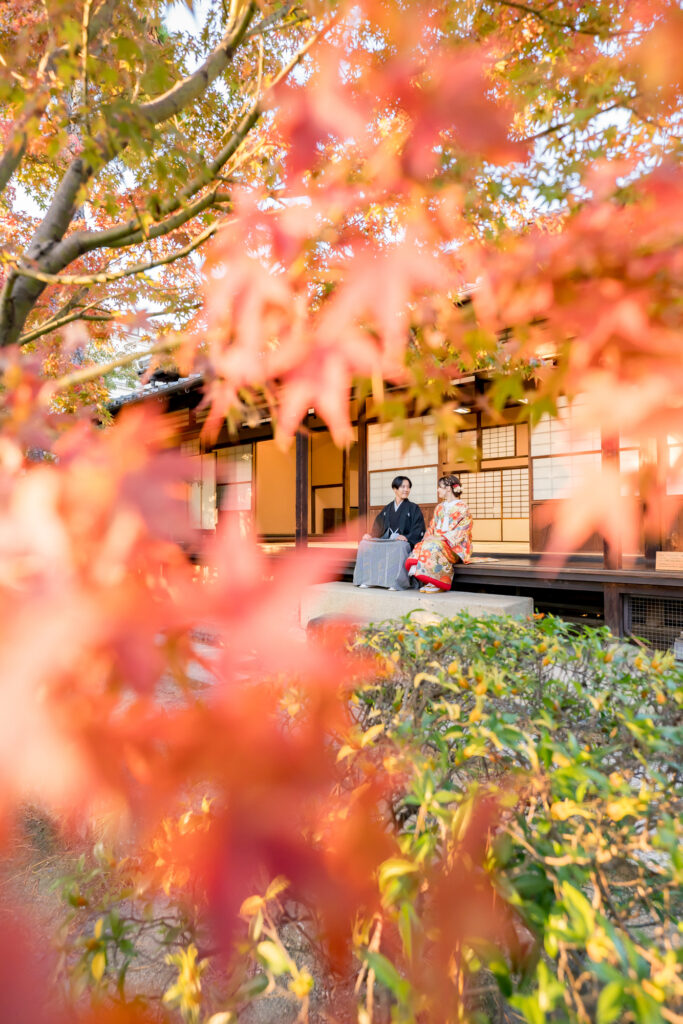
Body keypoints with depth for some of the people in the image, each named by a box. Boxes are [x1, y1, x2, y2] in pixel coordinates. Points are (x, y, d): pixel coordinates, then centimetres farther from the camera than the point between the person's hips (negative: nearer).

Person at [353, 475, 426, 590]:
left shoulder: (414, 508, 5)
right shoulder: (387, 509, 18)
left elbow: (419, 530, -4)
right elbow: (378, 526, 17)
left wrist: (406, 537, -23)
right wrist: (370, 535, -4)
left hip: (403, 542, -5)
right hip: (386, 540, 5)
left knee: (400, 547, -39)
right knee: (365, 543, -17)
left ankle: (396, 583, -34)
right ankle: (368, 580, -16)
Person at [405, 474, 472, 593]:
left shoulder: (462, 507, 0)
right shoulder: (439, 507, 22)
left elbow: (461, 530, -10)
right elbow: (432, 527, 18)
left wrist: (441, 538, -20)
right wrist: (428, 537, -4)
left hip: (455, 545, -6)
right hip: (435, 541, 6)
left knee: (433, 547, -35)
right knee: (420, 547, -25)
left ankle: (437, 584, -26)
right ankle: (427, 583, -26)